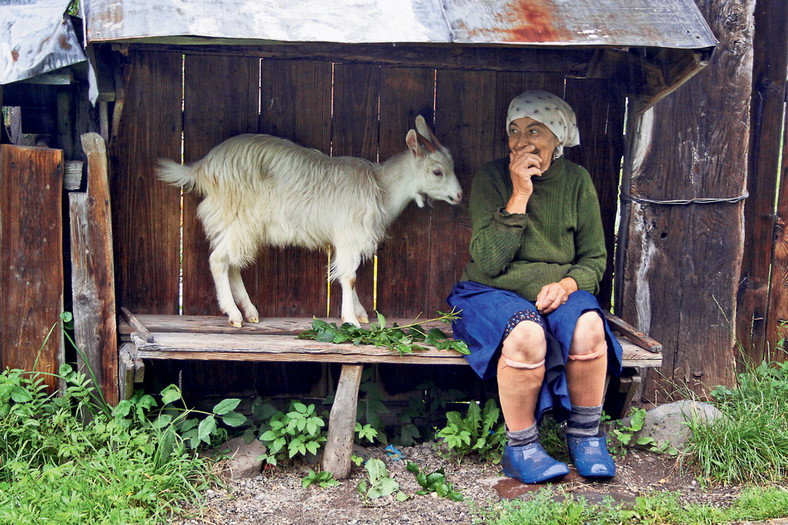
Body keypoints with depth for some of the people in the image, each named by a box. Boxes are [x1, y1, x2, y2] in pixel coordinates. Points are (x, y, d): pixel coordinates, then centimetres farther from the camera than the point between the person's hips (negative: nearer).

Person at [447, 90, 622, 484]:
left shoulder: (576, 181, 4)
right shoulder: (491, 178, -4)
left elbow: (595, 259, 9)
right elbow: (488, 262, -15)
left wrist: (566, 284, -14)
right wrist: (519, 196, -18)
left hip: (558, 292, 3)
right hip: (493, 293, -2)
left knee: (588, 328, -31)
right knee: (526, 335, -36)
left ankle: (585, 435, -9)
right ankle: (520, 448, -17)